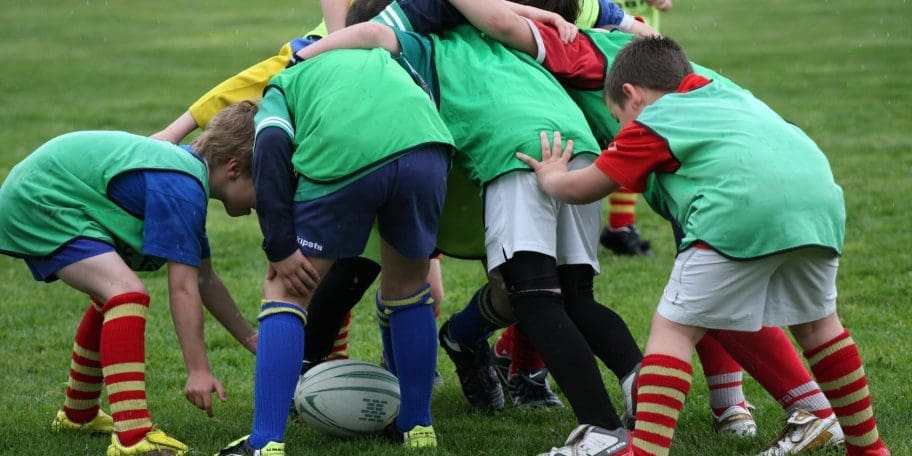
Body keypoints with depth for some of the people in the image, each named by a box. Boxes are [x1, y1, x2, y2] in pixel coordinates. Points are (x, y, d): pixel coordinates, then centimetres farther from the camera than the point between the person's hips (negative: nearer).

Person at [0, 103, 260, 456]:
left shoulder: (186, 168, 11)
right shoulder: (182, 188, -21)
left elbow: (204, 280, 19)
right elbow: (183, 289, -25)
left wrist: (253, 341, 21)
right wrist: (198, 371, -25)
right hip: (38, 205, -12)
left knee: (112, 295, 27)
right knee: (128, 294, -25)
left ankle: (78, 414, 43)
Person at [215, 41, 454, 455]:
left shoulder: (283, 85, 31)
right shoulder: (383, 58, 44)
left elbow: (272, 145, 7)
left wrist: (279, 247, 4)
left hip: (341, 158, -3)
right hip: (426, 145, 3)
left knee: (285, 291, 15)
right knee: (407, 287, 28)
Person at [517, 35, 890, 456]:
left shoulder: (648, 125, 16)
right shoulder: (725, 94, 33)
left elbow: (579, 189, 21)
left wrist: (550, 177, 42)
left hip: (743, 209, -7)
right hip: (819, 197, 7)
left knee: (673, 327, 1)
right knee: (816, 323, 25)